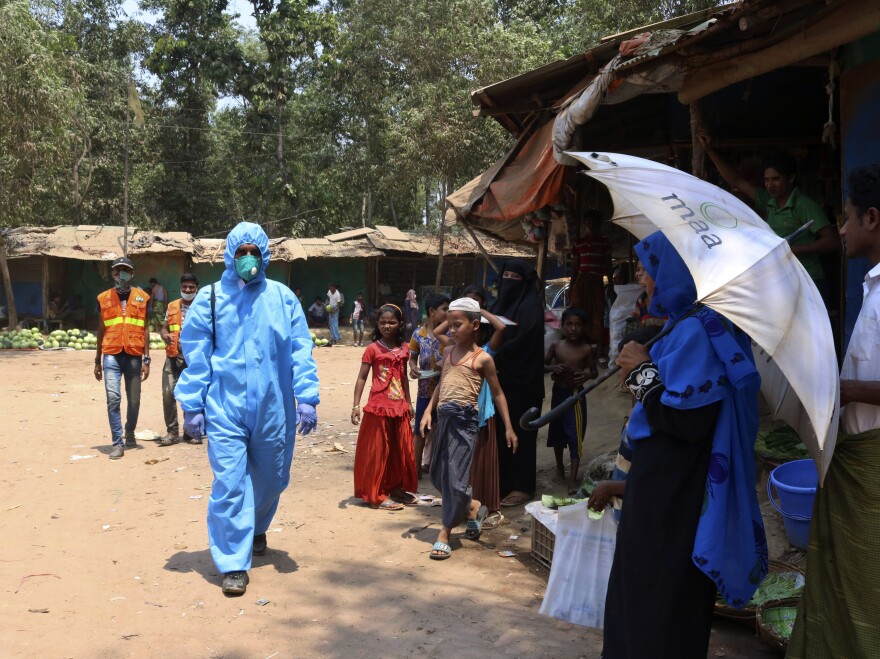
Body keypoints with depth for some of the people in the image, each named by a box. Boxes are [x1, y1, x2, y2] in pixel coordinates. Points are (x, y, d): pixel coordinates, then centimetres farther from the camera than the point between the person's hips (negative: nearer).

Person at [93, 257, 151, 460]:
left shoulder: (142, 297, 6)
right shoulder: (104, 298, 8)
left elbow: (145, 329, 6)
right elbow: (101, 330, 14)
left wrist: (146, 359, 0)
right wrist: (97, 360, 14)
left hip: (134, 355, 0)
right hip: (111, 355, 0)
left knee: (134, 399, 8)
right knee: (113, 398, -10)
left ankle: (130, 434, 31)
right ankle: (117, 443, -4)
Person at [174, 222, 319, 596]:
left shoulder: (283, 298, 4)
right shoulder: (210, 298, 1)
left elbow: (301, 351, 3)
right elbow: (195, 355, 1)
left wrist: (307, 398, -4)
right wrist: (192, 406, -1)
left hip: (273, 408, 2)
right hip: (225, 408, -2)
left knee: (270, 478, 15)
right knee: (230, 484, -7)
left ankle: (256, 530, 44)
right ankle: (233, 564, 4)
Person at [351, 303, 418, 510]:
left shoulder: (404, 348, 7)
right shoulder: (373, 349, -8)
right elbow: (362, 378, -8)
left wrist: (408, 403, 18)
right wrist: (356, 405, -14)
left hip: (399, 407, 5)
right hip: (378, 407, -5)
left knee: (401, 450, 12)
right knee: (378, 451, 2)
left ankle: (396, 489, 26)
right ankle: (376, 495, 10)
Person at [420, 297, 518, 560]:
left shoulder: (482, 358, -3)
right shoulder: (447, 352, 13)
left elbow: (497, 393, 2)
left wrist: (508, 428, 0)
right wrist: (429, 411, 11)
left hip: (464, 418, -7)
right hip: (443, 417, 7)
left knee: (455, 475, -5)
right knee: (438, 473, 12)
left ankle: (445, 533, 5)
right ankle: (474, 508, 33)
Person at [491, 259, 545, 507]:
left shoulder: (530, 307, -9)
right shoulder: (500, 304, 15)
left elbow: (521, 343, -18)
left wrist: (492, 358, -16)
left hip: (520, 380, -7)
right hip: (500, 378, 7)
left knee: (518, 431, -3)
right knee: (500, 430, 9)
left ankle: (522, 486, 5)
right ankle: (501, 482, 17)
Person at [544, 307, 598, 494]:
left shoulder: (587, 349, -8)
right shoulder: (556, 346, -4)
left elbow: (595, 371, -1)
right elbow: (543, 365, 2)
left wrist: (587, 375, -23)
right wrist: (553, 368, -20)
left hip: (576, 395, -3)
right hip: (558, 393, 3)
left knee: (575, 435, -4)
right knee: (557, 431, 17)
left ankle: (573, 477, 0)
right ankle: (559, 466, 39)